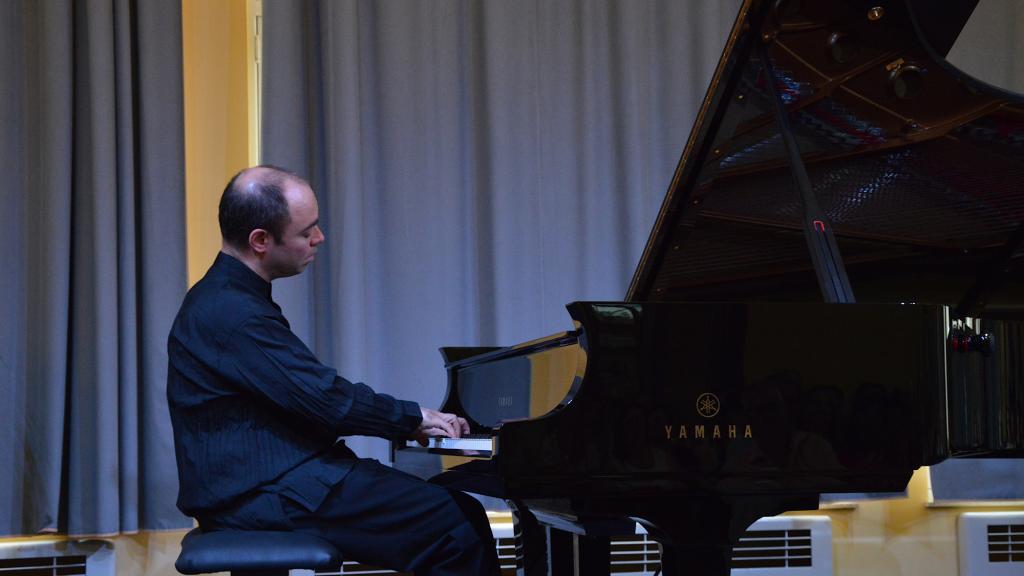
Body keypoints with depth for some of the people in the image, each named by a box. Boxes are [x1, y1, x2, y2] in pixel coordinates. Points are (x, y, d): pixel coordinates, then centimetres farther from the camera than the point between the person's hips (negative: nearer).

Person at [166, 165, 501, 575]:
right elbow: (325, 398, -18)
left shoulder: (227, 299, 16)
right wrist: (413, 417, -4)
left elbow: (308, 395, 18)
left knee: (461, 511, 3)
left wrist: (406, 423, 11)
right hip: (264, 501, -10)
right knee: (457, 528, -16)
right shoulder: (233, 315, -17)